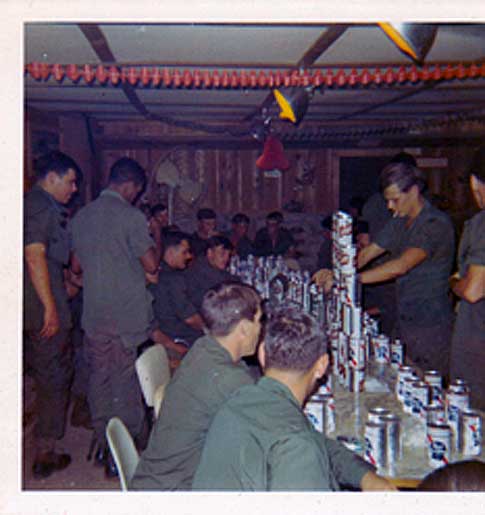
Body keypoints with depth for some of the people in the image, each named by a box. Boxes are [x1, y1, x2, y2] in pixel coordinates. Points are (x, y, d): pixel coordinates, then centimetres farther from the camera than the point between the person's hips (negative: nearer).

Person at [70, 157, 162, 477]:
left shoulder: (82, 216, 9)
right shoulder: (131, 216, -11)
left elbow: (76, 266, 15)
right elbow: (151, 264, -10)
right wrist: (157, 241, 9)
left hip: (94, 314, 6)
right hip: (127, 313, -6)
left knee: (99, 378, 14)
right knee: (126, 384, 2)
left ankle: (104, 446, 25)